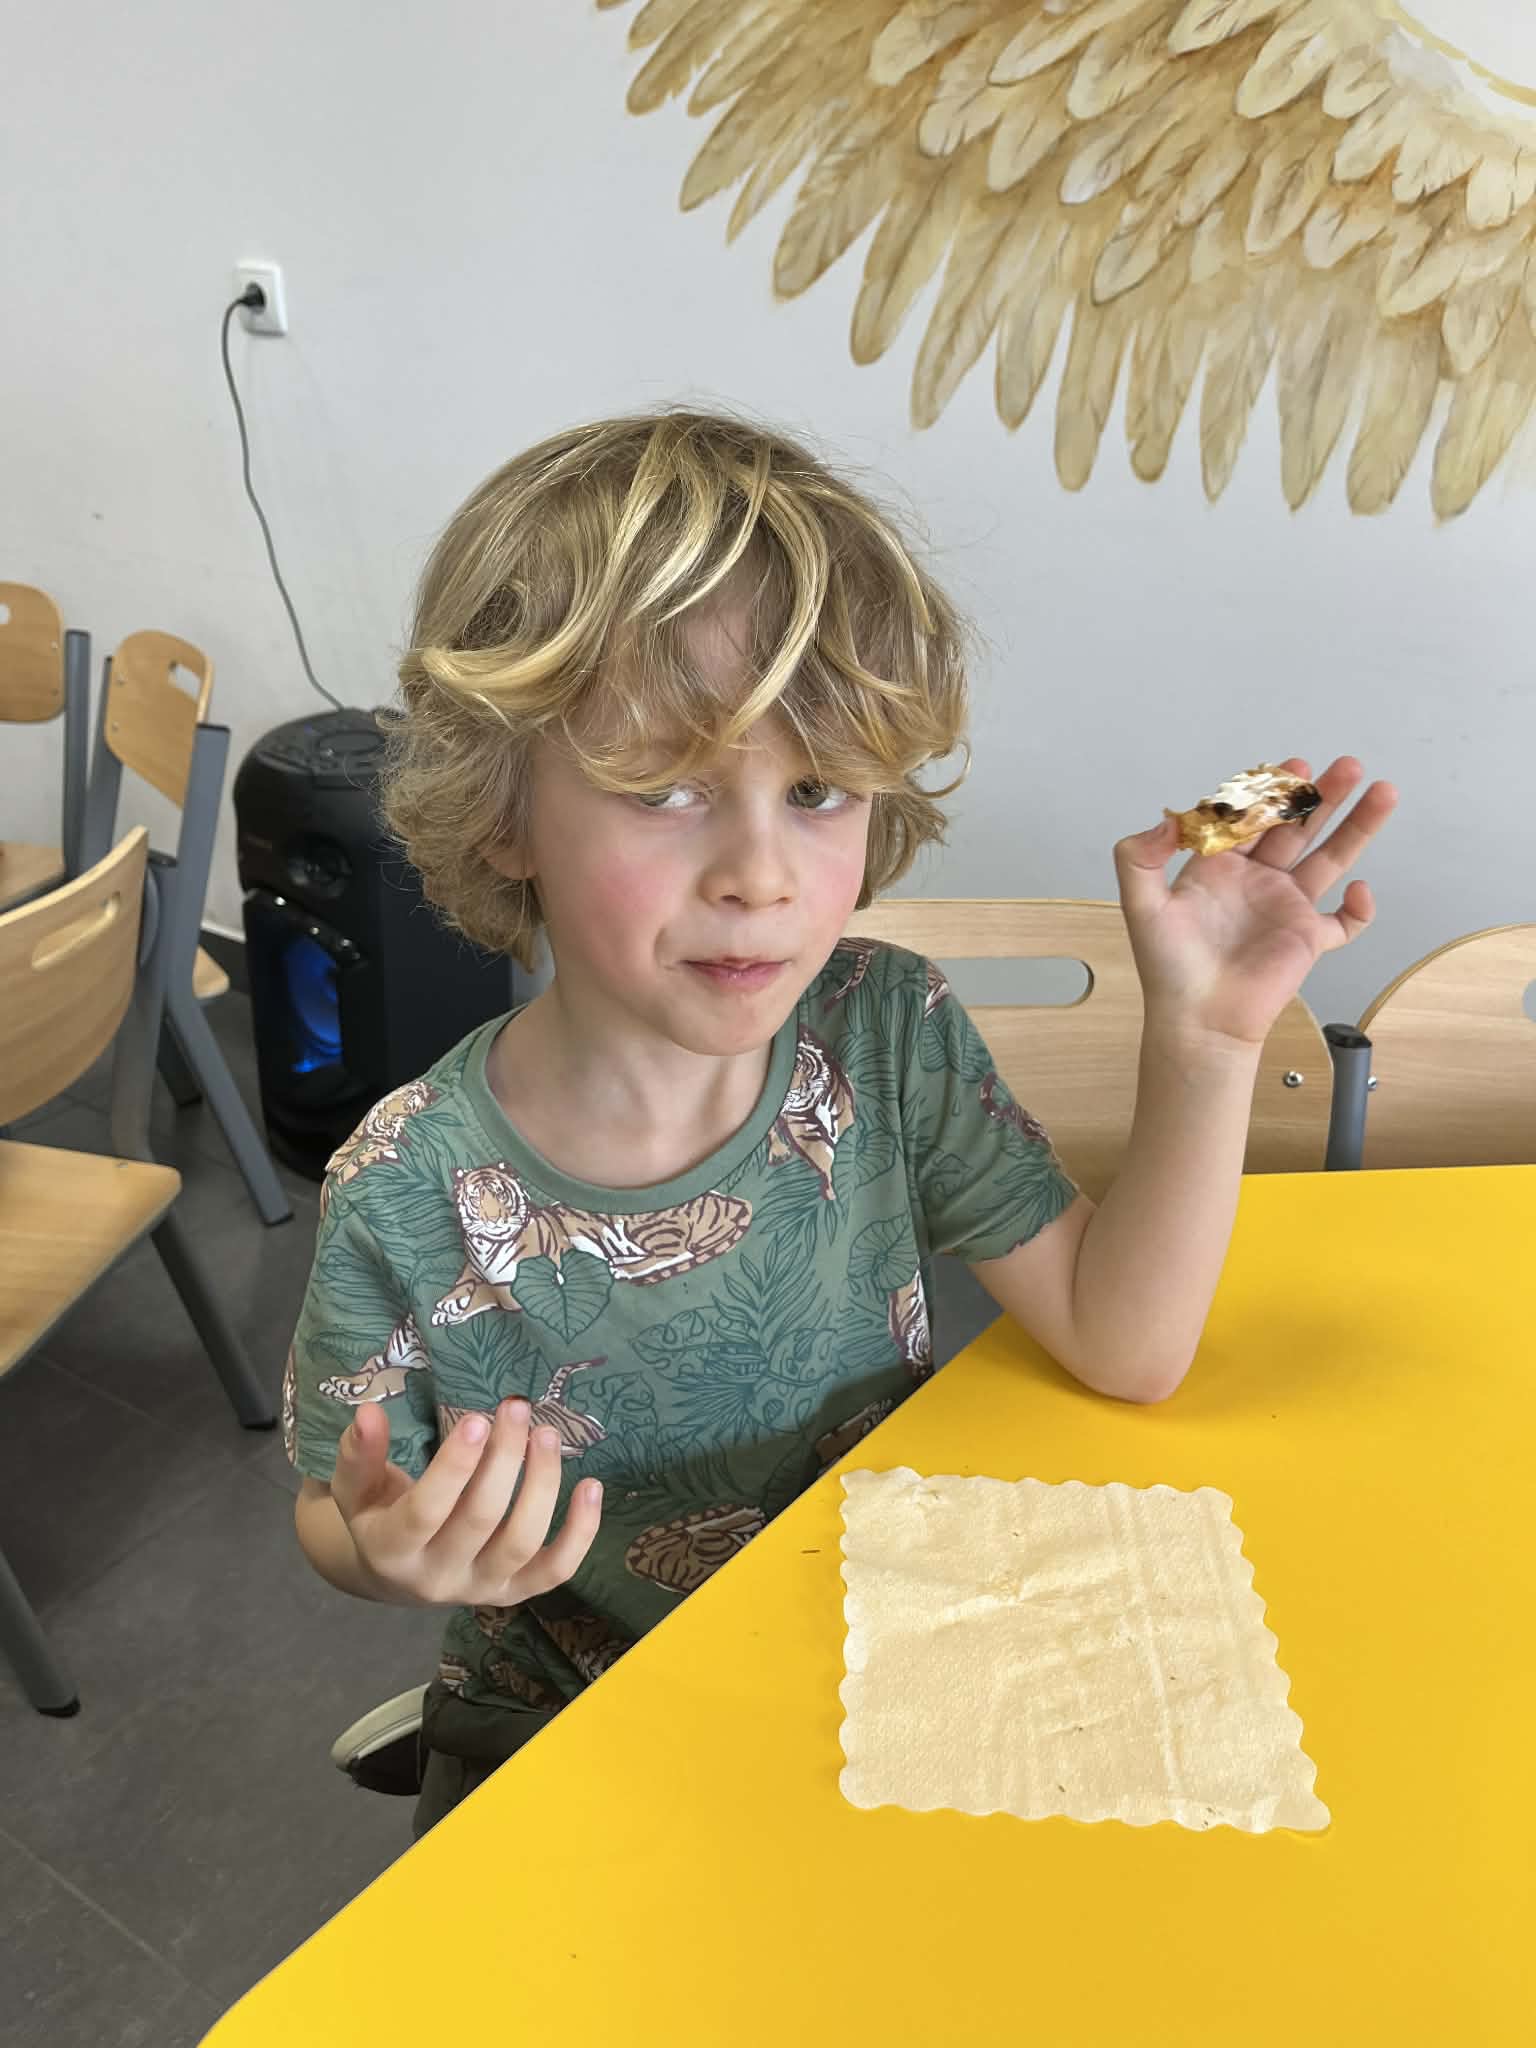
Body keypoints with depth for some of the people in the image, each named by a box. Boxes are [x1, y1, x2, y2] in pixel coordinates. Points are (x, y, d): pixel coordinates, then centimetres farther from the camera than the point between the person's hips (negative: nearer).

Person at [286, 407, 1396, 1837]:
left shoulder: (886, 1033, -18)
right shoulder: (407, 1194, -26)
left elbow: (1122, 1342, -15)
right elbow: (336, 1521, -7)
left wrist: (1204, 1032, -23)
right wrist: (392, 1552, -31)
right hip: (563, 1740, 0)